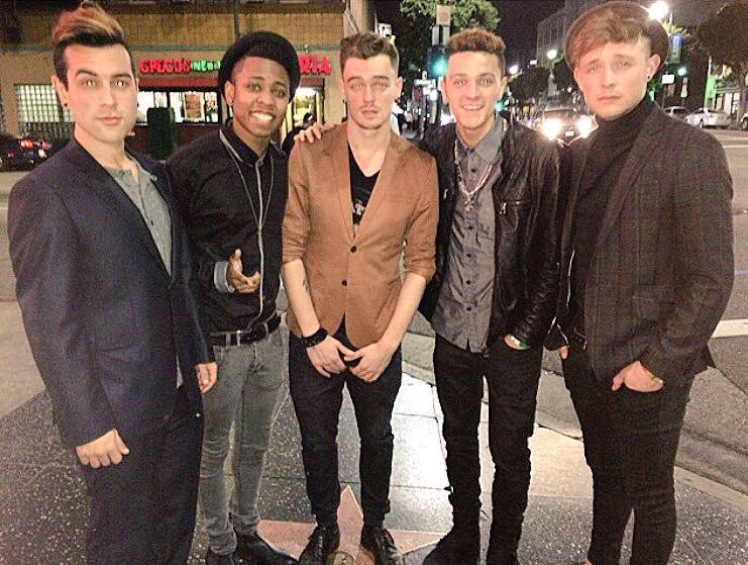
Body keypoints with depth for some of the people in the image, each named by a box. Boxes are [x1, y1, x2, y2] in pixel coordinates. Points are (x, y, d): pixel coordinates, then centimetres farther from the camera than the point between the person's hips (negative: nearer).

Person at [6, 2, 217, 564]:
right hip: (119, 413, -6)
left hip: (180, 395, 6)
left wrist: (199, 351, 12)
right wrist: (88, 426, -15)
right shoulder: (42, 194, -16)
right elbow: (52, 327, -17)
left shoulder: (156, 175, 6)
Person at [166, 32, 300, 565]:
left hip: (269, 335, 6)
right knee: (212, 450, 15)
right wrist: (221, 276, -27)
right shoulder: (190, 165, -15)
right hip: (214, 341, -5)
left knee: (256, 444, 22)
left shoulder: (285, 166, 2)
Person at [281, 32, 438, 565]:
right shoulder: (308, 155, -7)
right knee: (317, 440, 17)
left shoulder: (420, 167, -6)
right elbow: (291, 249, -7)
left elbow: (420, 261, -4)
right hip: (314, 335, 0)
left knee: (378, 438, 20)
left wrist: (387, 342, -9)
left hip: (379, 338, 0)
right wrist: (313, 334, -10)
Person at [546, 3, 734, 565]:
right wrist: (562, 333, 5)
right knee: (605, 472, 24)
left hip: (648, 366, -6)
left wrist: (659, 363, -16)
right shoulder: (579, 155, 4)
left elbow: (712, 279, -16)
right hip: (584, 356, 6)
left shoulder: (693, 152, -14)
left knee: (649, 491, 14)